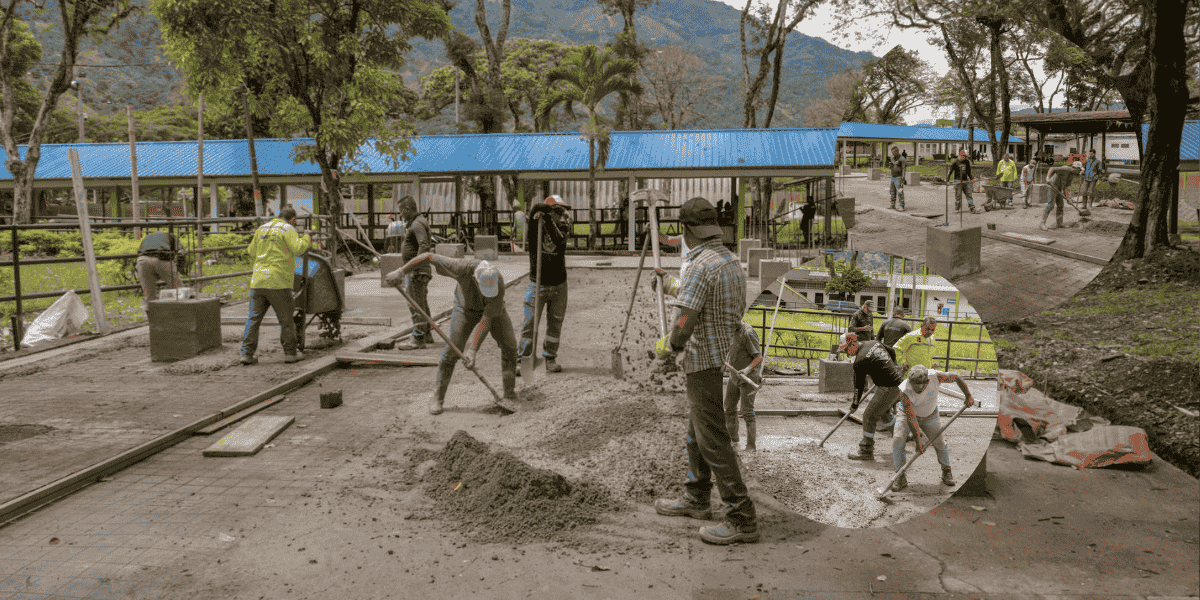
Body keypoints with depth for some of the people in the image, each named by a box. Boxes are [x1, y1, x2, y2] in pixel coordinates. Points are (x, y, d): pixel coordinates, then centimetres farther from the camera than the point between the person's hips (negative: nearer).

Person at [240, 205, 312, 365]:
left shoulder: (262, 229, 15)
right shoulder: (288, 230, -4)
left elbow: (252, 251, 25)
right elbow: (298, 248, -19)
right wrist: (306, 239, -1)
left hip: (258, 281, 5)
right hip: (278, 282, -5)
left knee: (253, 319, 8)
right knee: (286, 319, 6)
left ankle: (247, 353, 5)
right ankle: (290, 353, 10)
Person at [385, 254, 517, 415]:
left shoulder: (499, 284, -39)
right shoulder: (462, 268, -40)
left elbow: (486, 320, -41)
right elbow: (429, 257, -30)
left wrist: (472, 349, -47)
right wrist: (401, 272, -32)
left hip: (493, 309, 1)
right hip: (467, 306, -1)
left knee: (509, 345, -9)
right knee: (453, 350, -12)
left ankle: (510, 393, 7)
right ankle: (438, 398, -2)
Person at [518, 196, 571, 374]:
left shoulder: (562, 229, 1)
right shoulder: (534, 229, -7)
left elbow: (558, 240, -23)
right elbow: (536, 208, -26)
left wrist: (548, 220, -28)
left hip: (559, 285, 3)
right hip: (537, 285, -3)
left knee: (555, 323, 11)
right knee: (530, 324, -5)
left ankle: (550, 359, 23)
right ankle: (522, 359, 4)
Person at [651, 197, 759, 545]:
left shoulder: (701, 266, -21)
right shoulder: (732, 261, 10)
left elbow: (684, 323, -25)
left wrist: (667, 347, -5)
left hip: (706, 364, -10)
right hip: (728, 356, 10)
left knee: (713, 441, -4)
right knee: (697, 433, 23)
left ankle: (742, 519, 1)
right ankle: (696, 499, 38)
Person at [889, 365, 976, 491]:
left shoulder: (935, 376, -32)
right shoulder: (904, 391, -35)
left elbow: (956, 378, -12)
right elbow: (910, 418, -29)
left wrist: (968, 396, -4)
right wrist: (918, 439, -26)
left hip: (929, 415, 2)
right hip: (908, 412, -2)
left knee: (939, 442, -4)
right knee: (898, 440, -19)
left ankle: (947, 472, 23)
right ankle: (901, 477, -7)